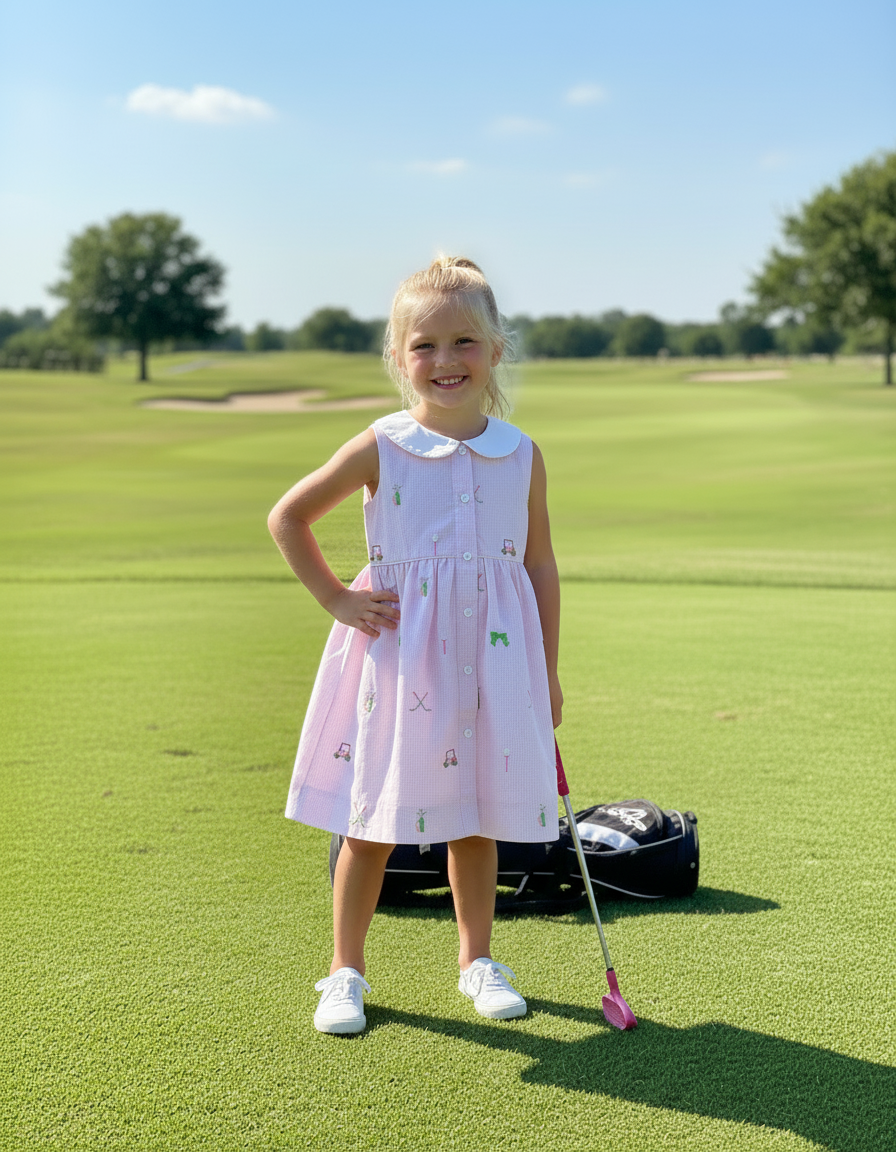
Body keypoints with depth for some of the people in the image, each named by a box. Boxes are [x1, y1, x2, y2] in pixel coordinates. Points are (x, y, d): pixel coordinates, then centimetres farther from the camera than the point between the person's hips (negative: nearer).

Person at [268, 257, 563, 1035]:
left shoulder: (522, 456, 2)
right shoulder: (381, 449, -5)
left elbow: (541, 565, 9)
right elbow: (287, 517, 4)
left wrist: (547, 672, 9)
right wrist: (336, 599, -2)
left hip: (491, 652, 2)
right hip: (397, 651, -2)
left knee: (478, 817, 12)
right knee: (374, 818, 5)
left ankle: (478, 960, 30)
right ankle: (347, 971, 19)